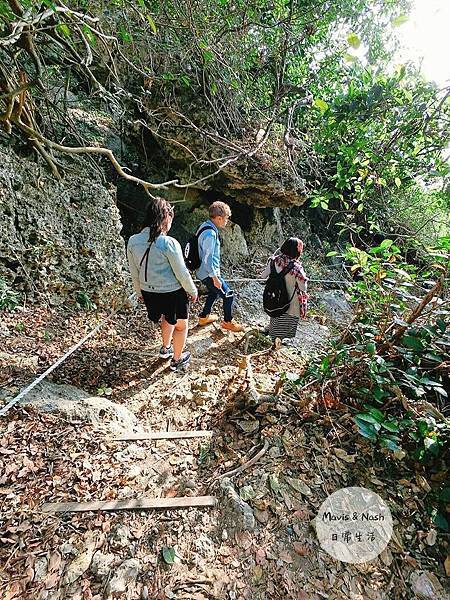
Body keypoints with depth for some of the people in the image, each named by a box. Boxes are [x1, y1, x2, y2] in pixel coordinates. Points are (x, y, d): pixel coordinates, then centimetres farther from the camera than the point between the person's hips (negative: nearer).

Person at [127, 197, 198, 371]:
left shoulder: (133, 241, -5)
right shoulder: (169, 243, -23)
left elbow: (134, 272, 5)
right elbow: (181, 273, -16)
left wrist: (139, 292, 20)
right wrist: (193, 291, 0)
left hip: (149, 292, 6)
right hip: (172, 293, -6)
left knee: (167, 317, 33)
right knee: (181, 325, 19)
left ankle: (165, 348, 50)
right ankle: (177, 360, 37)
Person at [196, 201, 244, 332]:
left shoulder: (205, 226, 5)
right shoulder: (210, 234, -26)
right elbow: (207, 260, -27)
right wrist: (215, 278, -20)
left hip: (204, 272, 10)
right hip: (208, 273, -10)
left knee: (214, 292, 28)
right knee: (228, 295, 3)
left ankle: (204, 317, 42)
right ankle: (228, 322, 21)